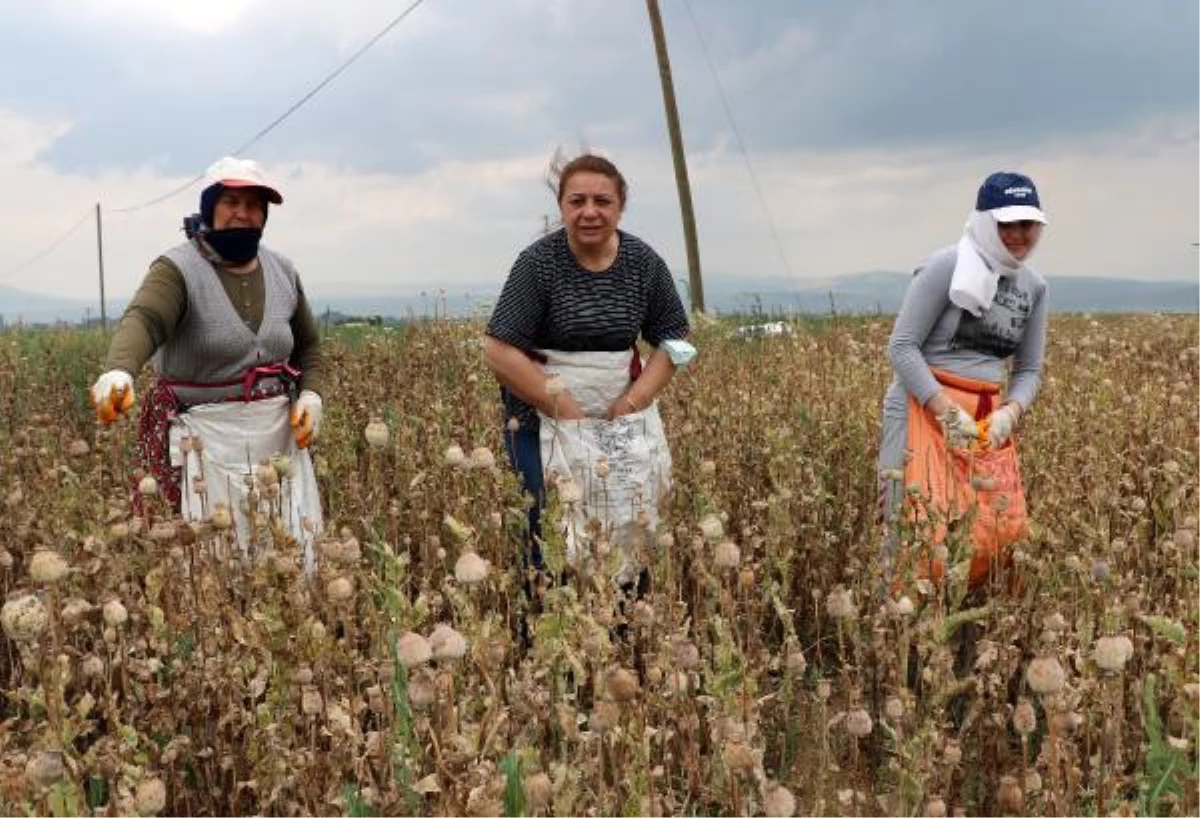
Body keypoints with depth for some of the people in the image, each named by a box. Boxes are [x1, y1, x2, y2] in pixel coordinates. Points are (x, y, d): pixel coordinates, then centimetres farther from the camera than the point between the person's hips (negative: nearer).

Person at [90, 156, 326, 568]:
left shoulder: (282, 272, 7)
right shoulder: (179, 269, -11)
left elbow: (307, 344, 20)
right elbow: (143, 320, -30)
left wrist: (311, 394, 1)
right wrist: (119, 371, -51)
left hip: (277, 434, 5)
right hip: (207, 440, -5)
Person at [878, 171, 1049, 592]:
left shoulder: (1033, 286, 11)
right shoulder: (946, 266, -9)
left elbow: (1029, 369, 14)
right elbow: (901, 347, -12)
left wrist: (1010, 411, -8)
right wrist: (947, 411, -20)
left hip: (988, 417, 7)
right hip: (925, 407, -6)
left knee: (1002, 532, 4)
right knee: (926, 532, -10)